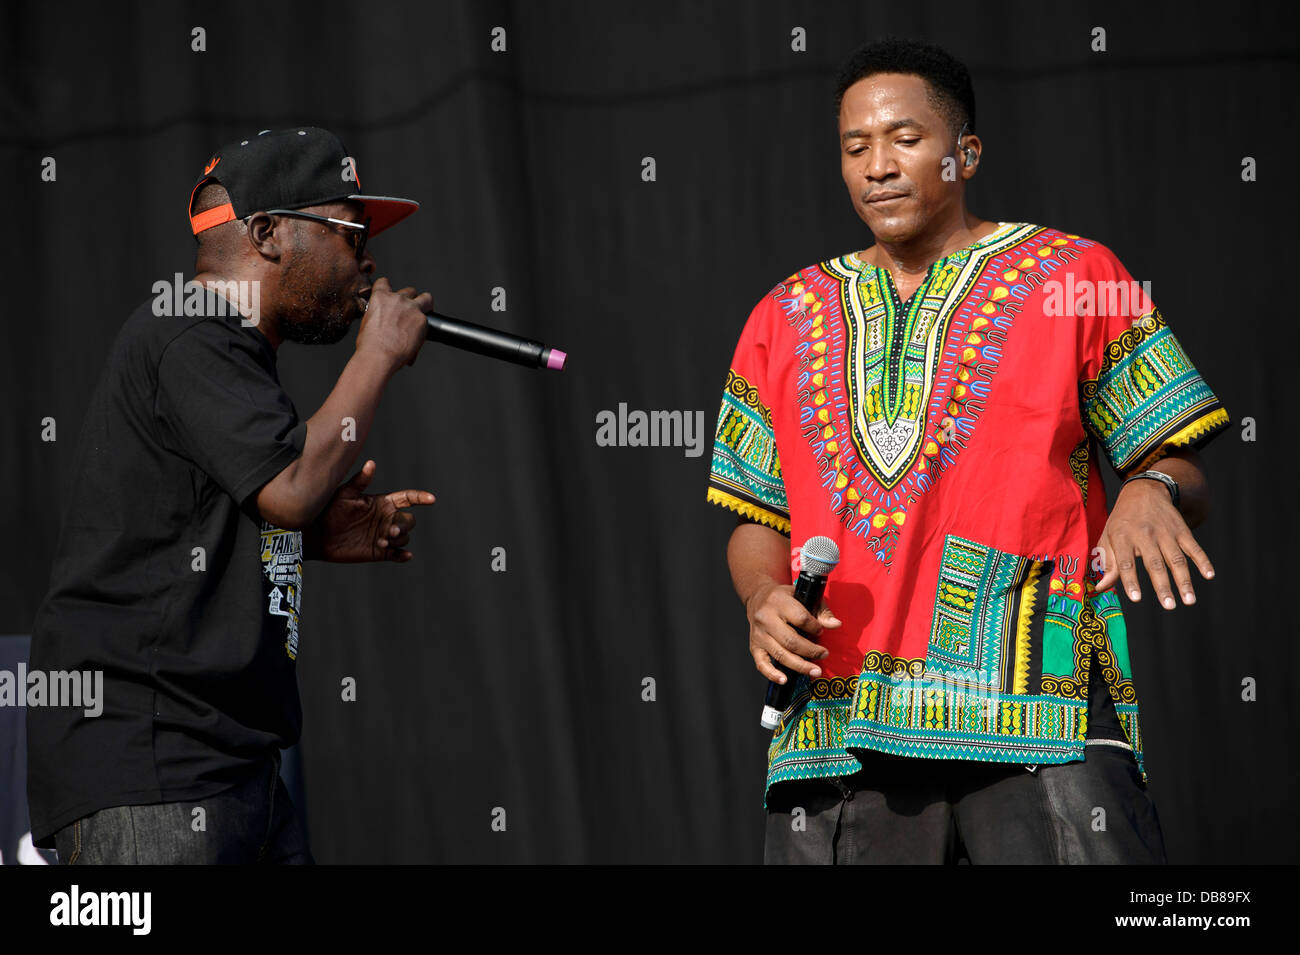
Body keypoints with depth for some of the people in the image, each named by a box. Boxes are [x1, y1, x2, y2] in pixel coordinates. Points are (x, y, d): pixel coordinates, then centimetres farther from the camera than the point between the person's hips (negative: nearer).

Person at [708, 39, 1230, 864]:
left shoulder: (1074, 278, 10)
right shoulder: (788, 319, 20)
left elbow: (1183, 474, 8)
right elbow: (759, 521, 23)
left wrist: (1152, 492, -15)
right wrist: (764, 596, 1)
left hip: (1041, 707, -3)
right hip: (839, 721, 3)